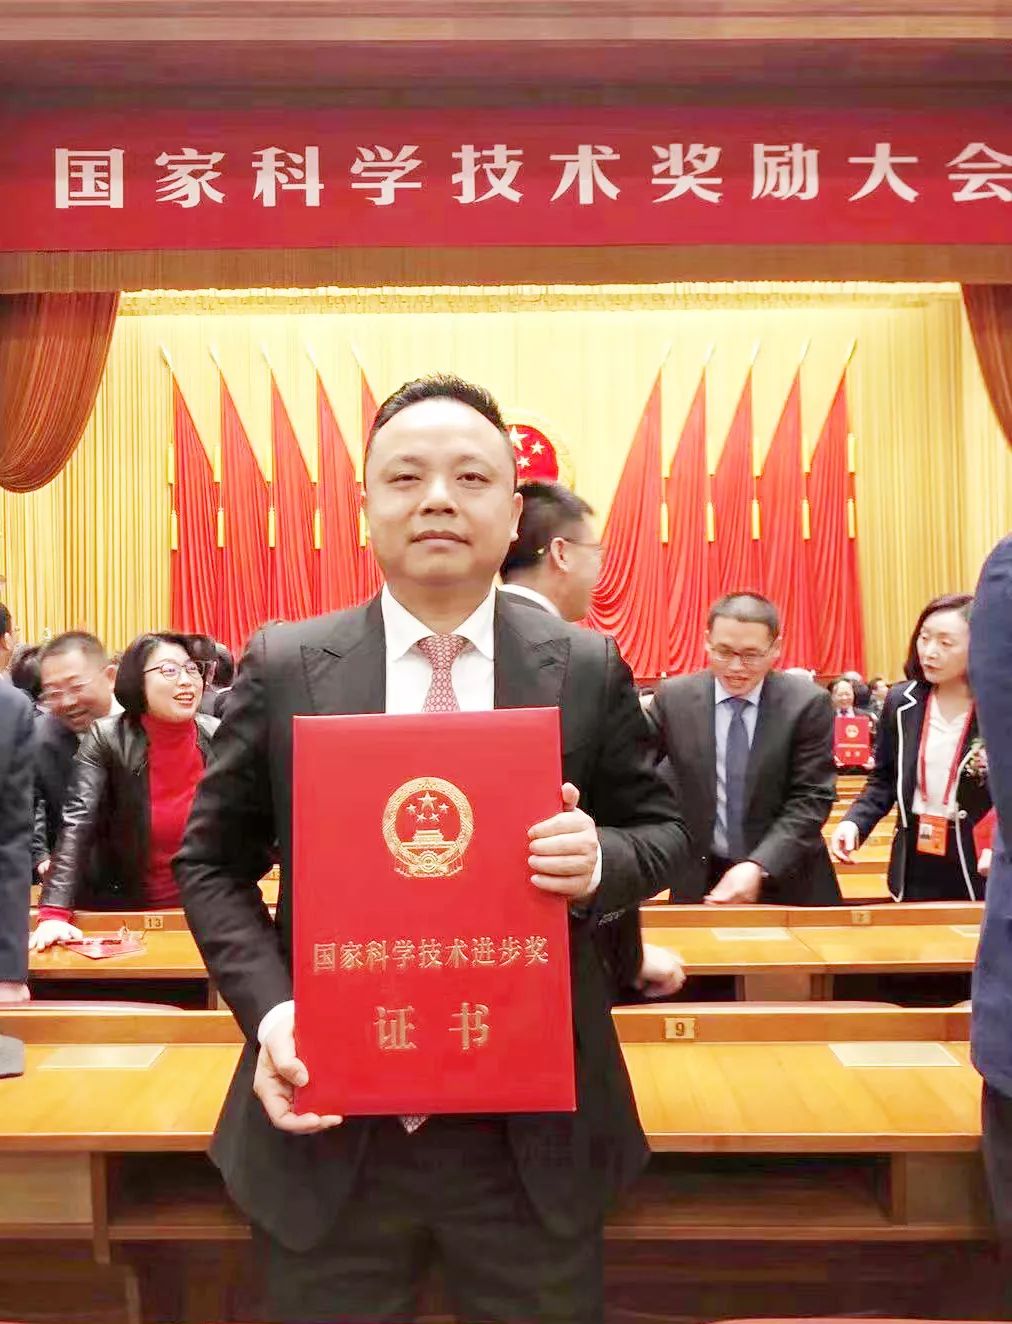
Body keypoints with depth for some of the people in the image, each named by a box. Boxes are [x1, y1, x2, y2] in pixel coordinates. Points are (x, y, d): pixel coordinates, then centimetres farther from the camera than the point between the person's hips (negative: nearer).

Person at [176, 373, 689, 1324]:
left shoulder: (587, 669, -2)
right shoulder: (283, 668, -3)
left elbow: (664, 828, 7)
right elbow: (212, 862, 4)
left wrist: (602, 859, -16)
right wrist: (269, 1011, -12)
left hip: (534, 1128, 1)